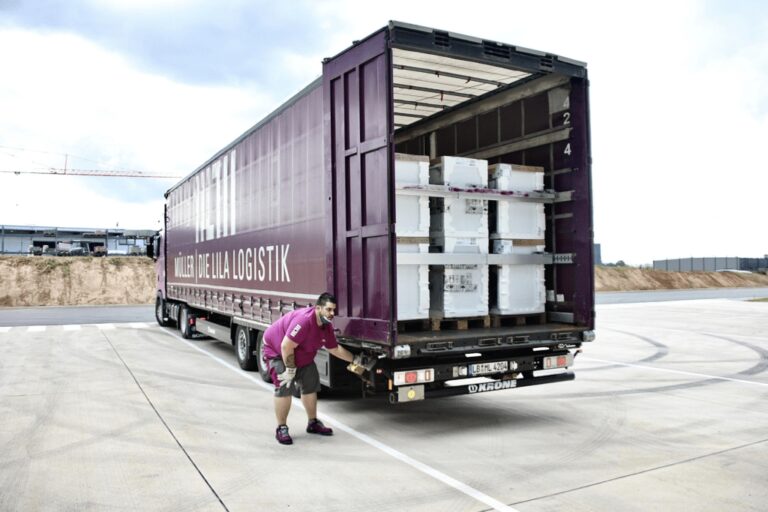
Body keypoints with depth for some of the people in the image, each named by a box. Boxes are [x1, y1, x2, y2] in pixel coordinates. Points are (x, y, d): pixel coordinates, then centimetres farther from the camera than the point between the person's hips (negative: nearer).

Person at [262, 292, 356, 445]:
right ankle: (281, 429, -6)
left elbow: (335, 348, 6)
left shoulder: (326, 326, -10)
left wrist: (354, 359, 6)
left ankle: (313, 423, 23)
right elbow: (286, 347, -37)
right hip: (276, 351, -9)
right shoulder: (304, 320, -39)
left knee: (311, 385, 9)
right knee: (285, 387, -19)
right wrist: (290, 369, -27)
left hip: (301, 357, 9)